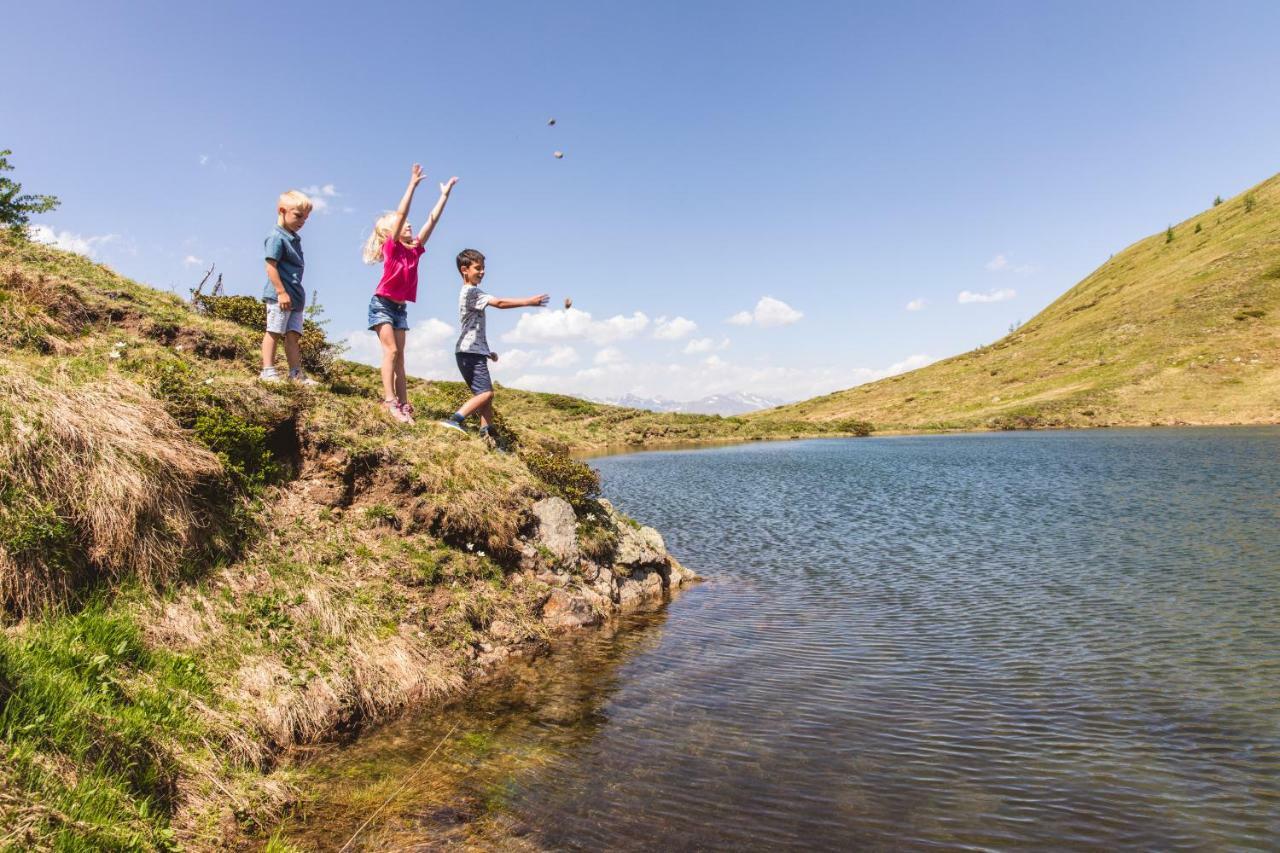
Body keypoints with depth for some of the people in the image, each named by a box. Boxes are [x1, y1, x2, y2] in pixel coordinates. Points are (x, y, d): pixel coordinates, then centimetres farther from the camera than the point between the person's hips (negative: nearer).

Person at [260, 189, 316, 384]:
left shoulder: (294, 238, 17)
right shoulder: (277, 237, -9)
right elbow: (271, 266, -15)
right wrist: (281, 292, -20)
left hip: (295, 296, 8)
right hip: (279, 295, -8)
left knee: (293, 334, 7)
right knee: (274, 332, -4)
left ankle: (296, 373, 9)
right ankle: (268, 370, 1)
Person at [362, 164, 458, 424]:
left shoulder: (414, 250, 7)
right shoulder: (391, 247, -8)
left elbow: (432, 220, 8)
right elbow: (401, 213, -16)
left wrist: (445, 194, 8)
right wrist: (413, 184, -18)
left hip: (400, 308, 6)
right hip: (382, 305, -6)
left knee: (399, 355, 3)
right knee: (391, 350, -15)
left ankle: (404, 404, 2)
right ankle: (390, 401, -18)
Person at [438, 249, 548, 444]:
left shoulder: (470, 293, 22)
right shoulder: (470, 291, -10)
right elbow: (499, 302, -22)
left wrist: (487, 351, 24)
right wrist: (529, 302, -21)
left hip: (475, 351, 10)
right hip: (470, 352, -10)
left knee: (486, 393, 10)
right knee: (485, 392, -18)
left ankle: (487, 435, 9)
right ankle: (455, 419, -25)